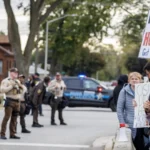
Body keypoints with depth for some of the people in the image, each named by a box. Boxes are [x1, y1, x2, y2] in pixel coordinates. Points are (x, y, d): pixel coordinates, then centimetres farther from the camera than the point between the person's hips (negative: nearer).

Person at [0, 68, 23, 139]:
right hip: (9, 101, -6)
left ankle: (12, 134, 12)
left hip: (17, 101, 6)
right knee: (6, 117, -9)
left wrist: (20, 87, 2)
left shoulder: (17, 81, 19)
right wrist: (11, 86, -16)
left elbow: (21, 91, 23)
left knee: (14, 119, 7)